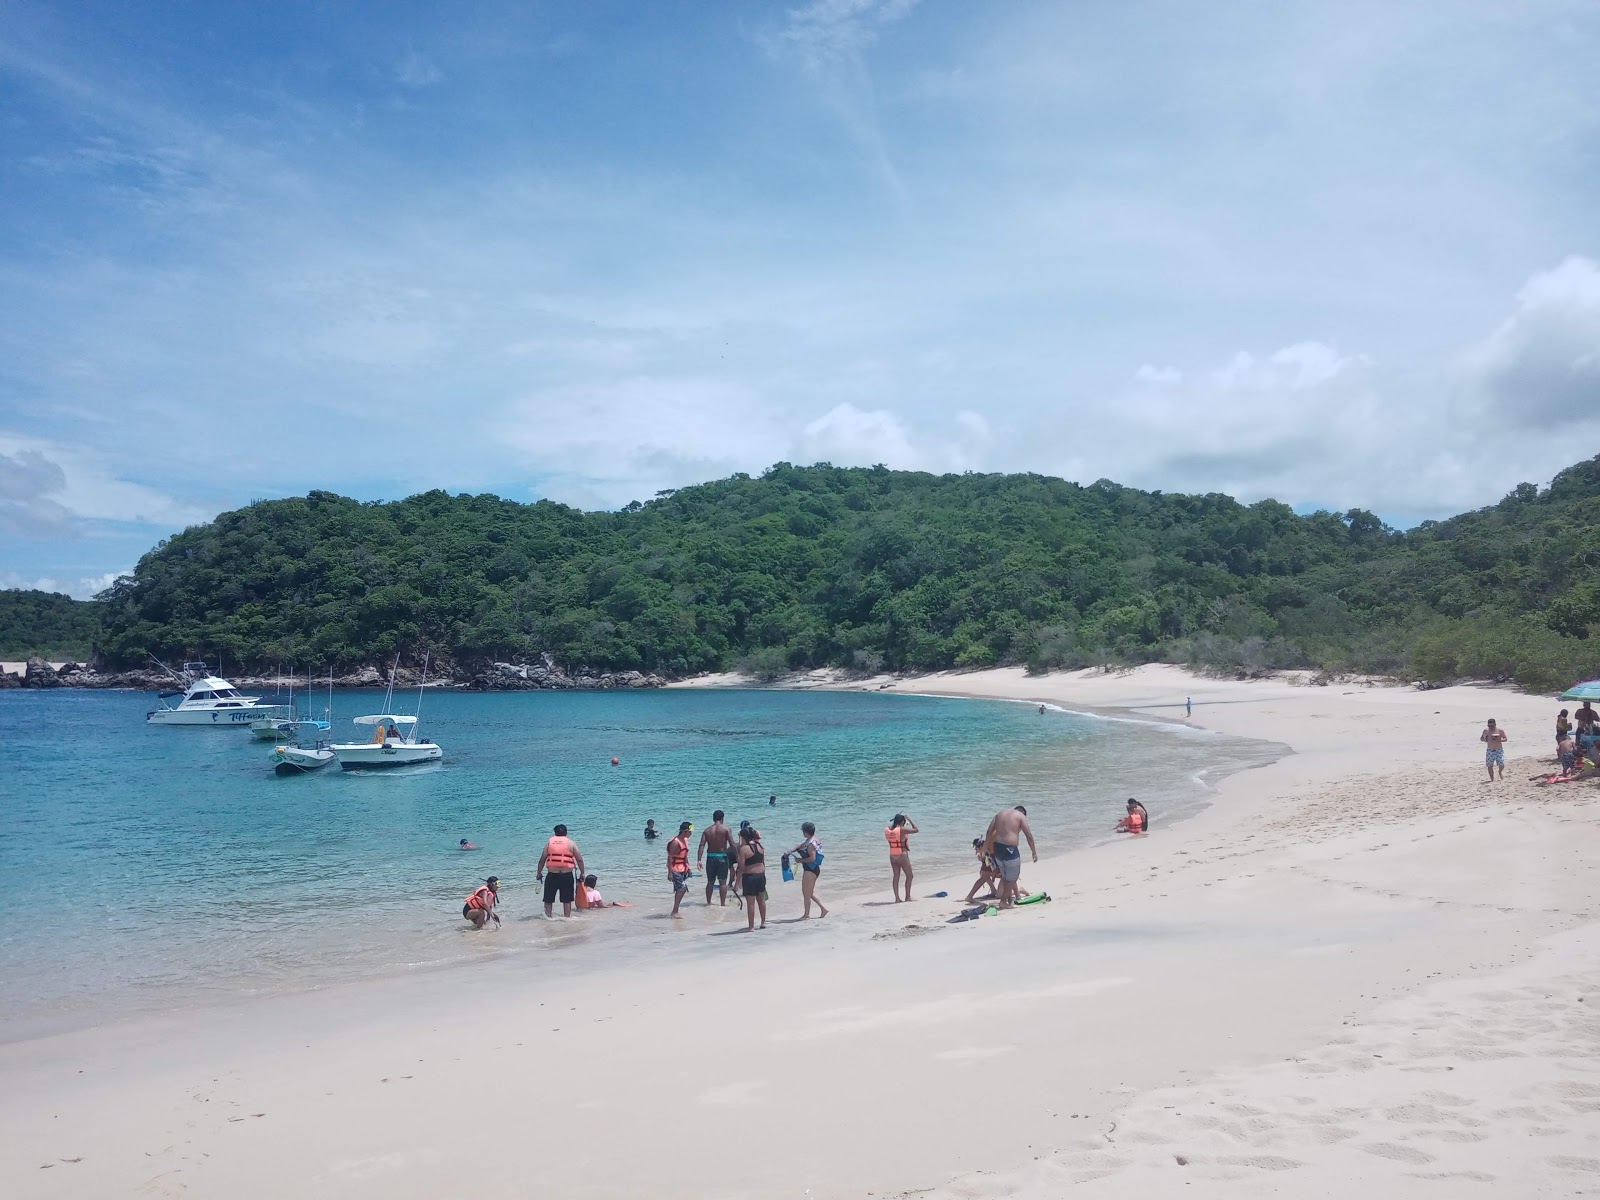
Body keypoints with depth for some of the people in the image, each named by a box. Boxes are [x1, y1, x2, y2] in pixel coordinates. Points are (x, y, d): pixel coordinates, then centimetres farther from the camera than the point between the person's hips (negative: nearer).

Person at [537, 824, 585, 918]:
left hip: (552, 875, 1)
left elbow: (542, 859, 5)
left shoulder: (549, 842, 8)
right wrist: (582, 873, 9)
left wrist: (539, 873, 14)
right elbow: (579, 859, 1)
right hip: (567, 875, 0)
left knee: (548, 900, 12)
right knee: (567, 900, 9)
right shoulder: (571, 843, 5)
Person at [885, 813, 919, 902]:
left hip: (892, 857, 6)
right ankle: (907, 896, 16)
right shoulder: (902, 830, -19)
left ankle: (897, 898, 9)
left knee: (895, 876, 12)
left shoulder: (887, 830, -3)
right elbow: (916, 830, -10)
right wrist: (909, 819, -2)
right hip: (902, 856, -6)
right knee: (909, 876, 12)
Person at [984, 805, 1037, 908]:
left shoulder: (1000, 813, 19)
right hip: (1010, 849, -6)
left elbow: (989, 832, 13)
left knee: (1005, 876, 21)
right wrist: (1034, 852, 2)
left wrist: (986, 848, 15)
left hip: (997, 848, 6)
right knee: (1012, 878, 7)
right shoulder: (1021, 816, 4)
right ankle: (1003, 901, 6)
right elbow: (1029, 835, -3)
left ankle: (1010, 897, 30)